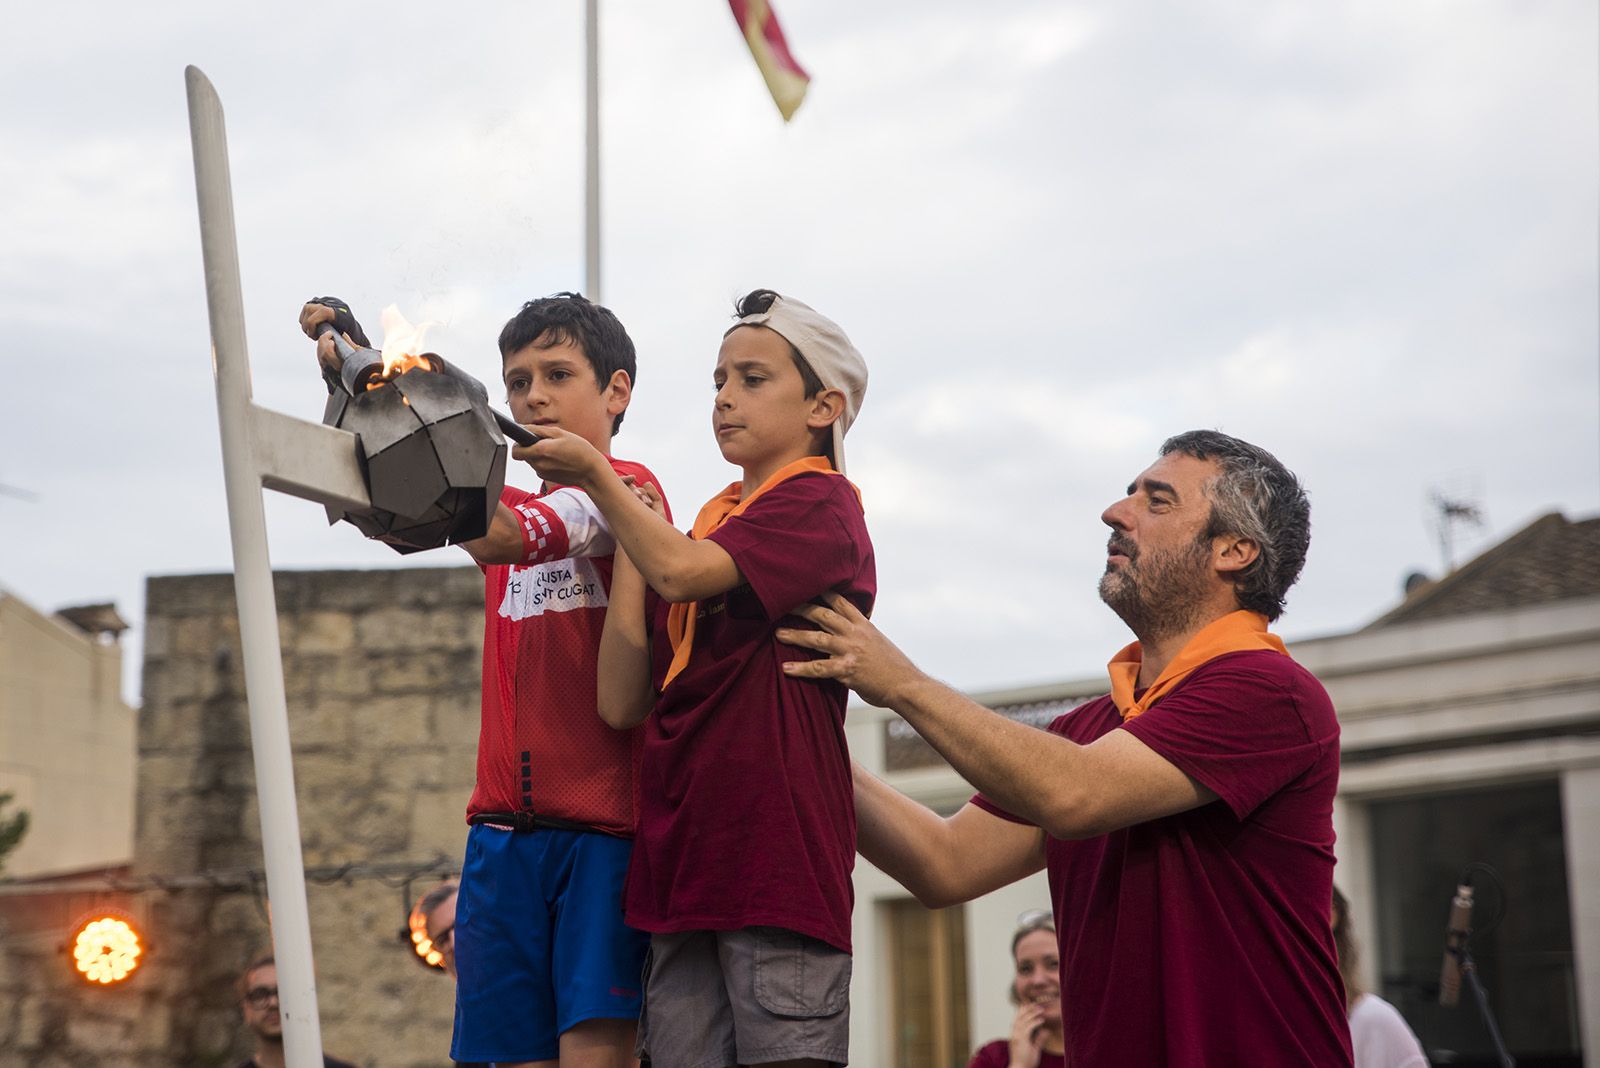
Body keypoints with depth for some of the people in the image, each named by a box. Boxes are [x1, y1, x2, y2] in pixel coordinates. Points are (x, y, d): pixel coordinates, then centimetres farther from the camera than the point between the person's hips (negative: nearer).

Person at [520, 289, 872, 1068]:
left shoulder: (818, 505, -1)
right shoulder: (712, 524, 21)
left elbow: (680, 572, -19)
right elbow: (623, 702, 13)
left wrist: (596, 475, -9)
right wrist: (625, 541, 11)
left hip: (776, 850, -7)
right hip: (684, 857, 7)